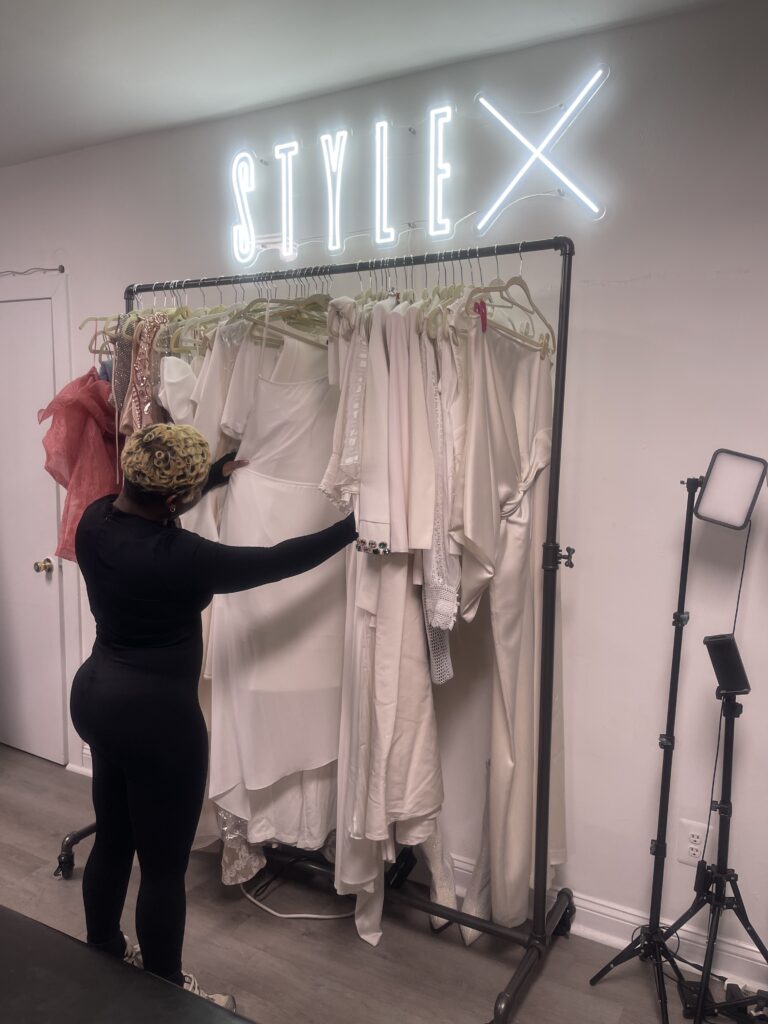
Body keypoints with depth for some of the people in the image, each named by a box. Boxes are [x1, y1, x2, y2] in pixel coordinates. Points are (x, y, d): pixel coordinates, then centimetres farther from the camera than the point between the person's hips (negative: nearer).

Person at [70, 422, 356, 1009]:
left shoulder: (97, 518, -4)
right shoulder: (176, 558, -27)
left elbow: (151, 507, 19)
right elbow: (273, 563, -17)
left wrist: (218, 474, 25)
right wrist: (352, 527, -5)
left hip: (97, 693, 9)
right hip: (156, 714, -9)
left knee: (113, 841, 26)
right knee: (165, 866, 11)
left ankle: (104, 959, 47)